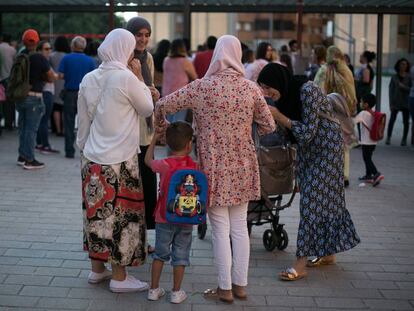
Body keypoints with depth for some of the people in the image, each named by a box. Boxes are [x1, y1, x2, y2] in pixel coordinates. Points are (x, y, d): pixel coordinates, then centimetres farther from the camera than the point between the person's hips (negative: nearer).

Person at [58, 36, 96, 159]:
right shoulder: (90, 60, -2)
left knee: (69, 124, 7)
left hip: (70, 93, 0)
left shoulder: (66, 58, -4)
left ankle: (69, 151, 8)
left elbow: (60, 76, -7)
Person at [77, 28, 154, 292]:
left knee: (97, 212, 15)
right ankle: (119, 278, 11)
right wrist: (139, 77, 3)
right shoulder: (126, 77, -15)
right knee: (121, 216, 3)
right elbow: (148, 109, -2)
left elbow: (83, 122, 11)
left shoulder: (89, 79, 4)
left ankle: (97, 269, 27)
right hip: (119, 161, -7)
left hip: (92, 159, 7)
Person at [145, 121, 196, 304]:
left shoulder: (165, 165, -11)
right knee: (180, 255, 10)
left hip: (164, 218, 0)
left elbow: (148, 160, 7)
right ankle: (176, 292, 14)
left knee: (160, 253, 13)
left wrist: (154, 138, 12)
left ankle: (154, 289, 18)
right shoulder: (195, 167, -9)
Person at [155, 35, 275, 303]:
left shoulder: (201, 87, -9)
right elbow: (269, 127, 3)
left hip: (214, 167, -3)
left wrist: (162, 124, 18)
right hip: (242, 167, 3)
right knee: (240, 227, 14)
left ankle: (225, 289, 12)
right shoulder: (251, 88, -3)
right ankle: (240, 285, 22)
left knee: (221, 230, 5)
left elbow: (162, 106, -3)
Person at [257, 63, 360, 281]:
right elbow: (287, 132, 11)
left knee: (313, 199, -10)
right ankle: (328, 253, 24)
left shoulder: (307, 91, -23)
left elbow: (308, 131, -23)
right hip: (309, 151, 8)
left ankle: (301, 264, -10)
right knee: (324, 198, 13)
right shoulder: (287, 97, 2)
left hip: (326, 148, -8)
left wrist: (279, 117, -20)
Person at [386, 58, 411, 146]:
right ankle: (388, 137, 5)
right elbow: (391, 90, 3)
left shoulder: (409, 77, 2)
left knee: (406, 121, 3)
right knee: (392, 120, -4)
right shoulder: (394, 77, 4)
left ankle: (404, 139, 11)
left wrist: (404, 87, -17)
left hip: (406, 103, 0)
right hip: (395, 102, 0)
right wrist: (391, 103, -3)